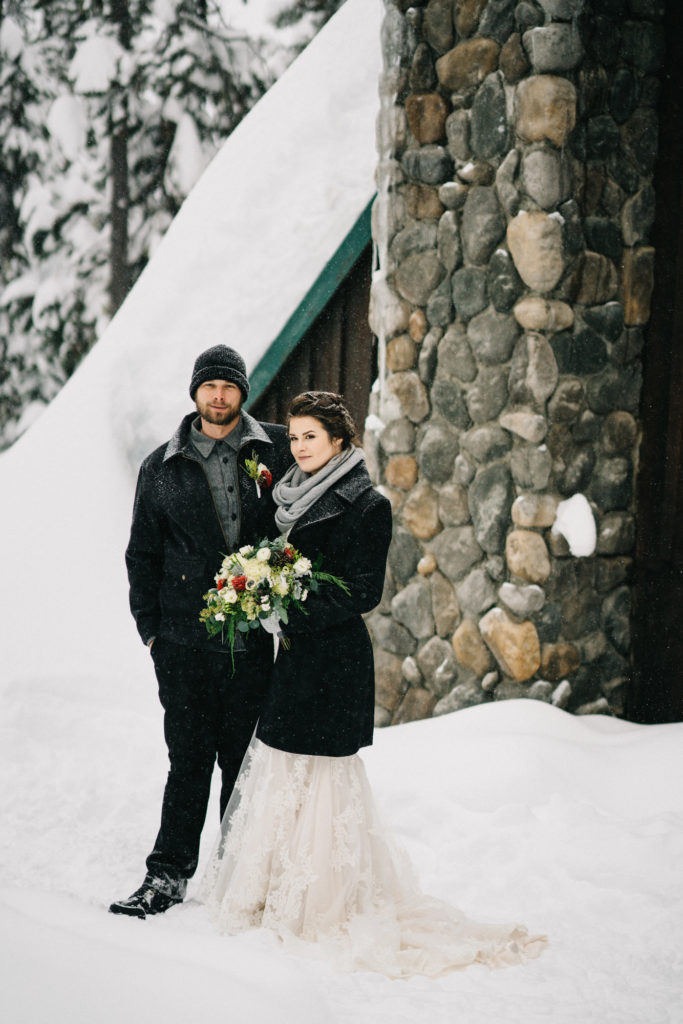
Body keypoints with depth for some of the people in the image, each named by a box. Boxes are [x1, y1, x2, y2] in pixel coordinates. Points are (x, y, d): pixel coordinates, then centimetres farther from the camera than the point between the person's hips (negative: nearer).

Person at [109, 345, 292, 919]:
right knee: (189, 758, 3)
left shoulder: (276, 451, 4)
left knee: (243, 757, 5)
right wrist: (149, 626, 6)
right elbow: (143, 554, 13)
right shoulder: (162, 469, 8)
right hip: (183, 639, 1)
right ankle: (169, 875, 10)